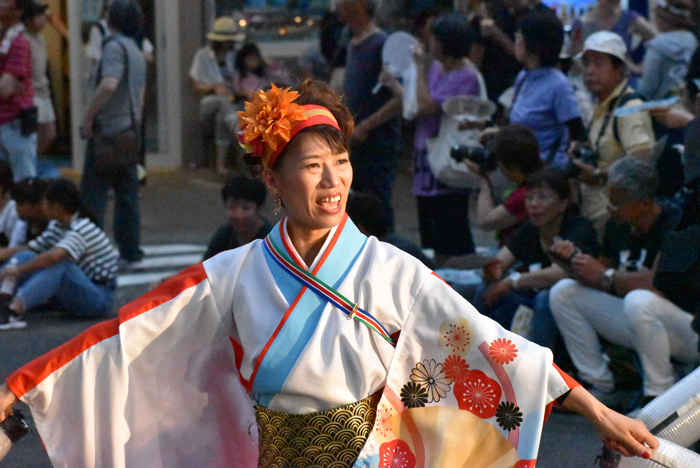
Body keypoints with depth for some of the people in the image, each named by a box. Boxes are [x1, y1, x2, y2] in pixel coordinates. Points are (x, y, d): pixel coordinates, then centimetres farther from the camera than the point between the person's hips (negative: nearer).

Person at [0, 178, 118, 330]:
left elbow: (54, 256, -35)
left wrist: (18, 270, -33)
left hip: (100, 297, -8)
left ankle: (15, 309, -50)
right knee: (25, 256, -7)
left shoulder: (83, 229, -20)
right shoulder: (56, 226, 9)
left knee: (59, 265, -36)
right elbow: (29, 249, 11)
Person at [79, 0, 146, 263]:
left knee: (93, 192, -5)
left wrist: (88, 117, -19)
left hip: (108, 130, -9)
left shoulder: (115, 46, -12)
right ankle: (130, 249, 11)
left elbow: (109, 85, -26)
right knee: (127, 191, 10)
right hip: (129, 130, 9)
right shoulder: (136, 51, 17)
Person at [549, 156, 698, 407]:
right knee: (562, 292, 0)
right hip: (635, 321, 8)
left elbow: (658, 283, -33)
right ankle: (598, 385, 0)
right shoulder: (617, 226, 3)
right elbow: (603, 269, 14)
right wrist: (575, 260, -8)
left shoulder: (672, 226, -24)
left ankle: (660, 395, -21)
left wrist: (604, 277, -18)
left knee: (639, 300, -40)